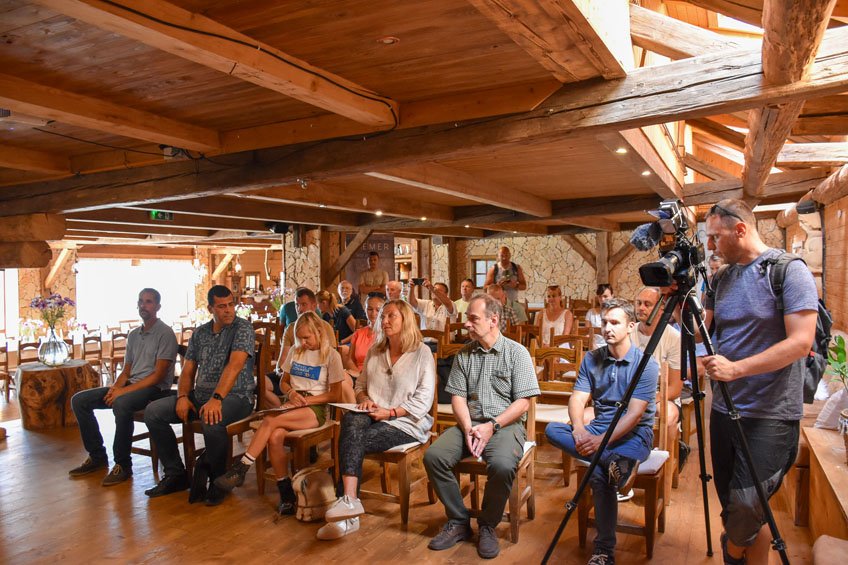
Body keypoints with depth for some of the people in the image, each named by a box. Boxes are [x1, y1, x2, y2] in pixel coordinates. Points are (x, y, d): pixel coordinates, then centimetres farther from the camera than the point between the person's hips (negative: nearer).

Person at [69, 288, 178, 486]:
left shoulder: (165, 334, -8)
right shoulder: (133, 335, 17)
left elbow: (158, 375, -15)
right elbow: (126, 371, 18)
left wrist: (124, 391, -19)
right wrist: (115, 387, -4)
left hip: (155, 389, -8)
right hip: (130, 385, 8)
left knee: (121, 403, -37)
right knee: (79, 400, -2)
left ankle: (123, 464, -21)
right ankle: (97, 456, 7)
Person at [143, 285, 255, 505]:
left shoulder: (242, 328, -8)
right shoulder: (200, 333, 13)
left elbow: (235, 364, -22)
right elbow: (188, 369, 13)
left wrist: (217, 398, -33)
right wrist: (183, 396, -7)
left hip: (235, 396, -7)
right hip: (200, 394, 7)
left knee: (212, 420, -37)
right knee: (153, 412, -5)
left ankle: (219, 481, -11)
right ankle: (176, 474, 5)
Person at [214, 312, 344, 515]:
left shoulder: (331, 356, 0)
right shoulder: (295, 351, 16)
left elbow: (335, 395, -1)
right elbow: (284, 382, 21)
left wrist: (307, 399, -11)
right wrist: (291, 393, -2)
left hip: (315, 409, -5)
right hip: (292, 405, 5)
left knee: (270, 421, -30)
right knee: (275, 436, -29)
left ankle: (240, 469, -18)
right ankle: (286, 495, -17)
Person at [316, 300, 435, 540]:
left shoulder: (422, 353, -2)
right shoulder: (375, 351, 17)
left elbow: (423, 400, -8)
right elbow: (360, 385, 21)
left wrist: (390, 412, -16)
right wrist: (365, 399, -2)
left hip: (406, 423, -4)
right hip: (373, 417, 5)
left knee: (352, 440, -29)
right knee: (351, 421, -33)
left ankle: (347, 501, -24)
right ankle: (349, 501, -41)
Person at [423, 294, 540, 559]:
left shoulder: (516, 352, -1)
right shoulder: (464, 354, 10)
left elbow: (523, 402, -6)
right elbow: (458, 396, 7)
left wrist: (492, 426, -15)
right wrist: (468, 428, -11)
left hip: (505, 423, -4)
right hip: (469, 422, 4)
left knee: (503, 465, -34)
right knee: (433, 456, -20)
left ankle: (488, 525, -5)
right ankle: (459, 521, 0)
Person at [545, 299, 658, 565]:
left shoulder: (645, 364, -10)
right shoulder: (591, 359, 5)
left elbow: (635, 414, -16)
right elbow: (577, 399, -3)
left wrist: (602, 440, -29)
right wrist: (579, 429, -24)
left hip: (633, 434, -5)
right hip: (597, 428, 5)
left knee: (599, 473, -34)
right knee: (552, 429, -22)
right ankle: (618, 463, -31)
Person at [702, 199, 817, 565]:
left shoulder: (790, 271, -10)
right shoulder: (721, 278, 9)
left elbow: (801, 342, -18)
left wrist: (736, 368, -26)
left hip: (770, 416, -6)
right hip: (723, 409, 7)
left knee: (745, 513, -6)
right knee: (732, 508, 14)